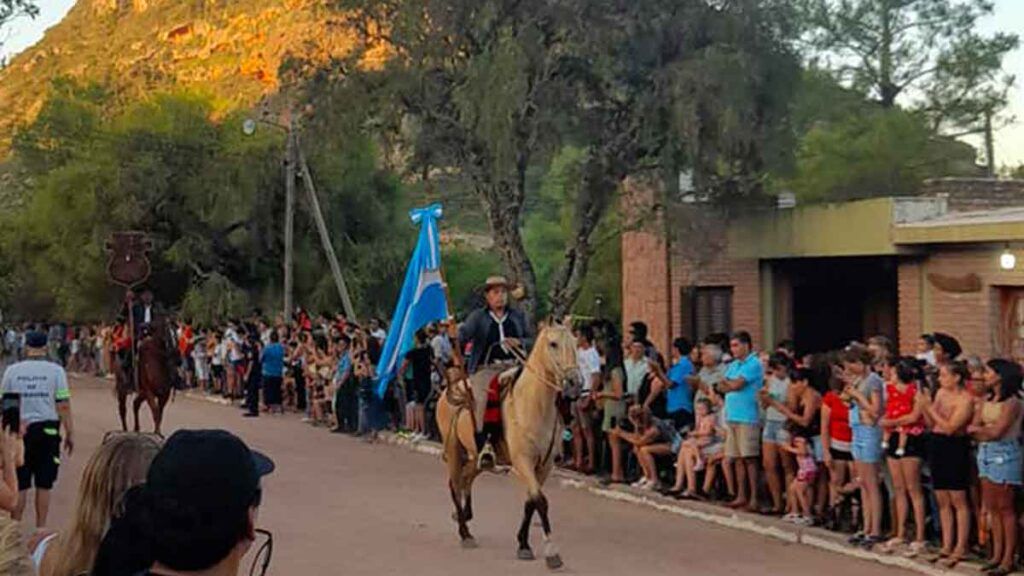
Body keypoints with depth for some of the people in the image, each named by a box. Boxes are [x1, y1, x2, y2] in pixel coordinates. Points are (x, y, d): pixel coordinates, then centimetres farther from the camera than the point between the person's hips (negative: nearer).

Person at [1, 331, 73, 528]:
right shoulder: (55, 371, -4)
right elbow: (63, 405, -6)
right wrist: (70, 433, 1)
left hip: (19, 430, 1)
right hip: (47, 429, -1)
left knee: (19, 484, 8)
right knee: (44, 485, 6)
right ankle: (40, 529, 10)